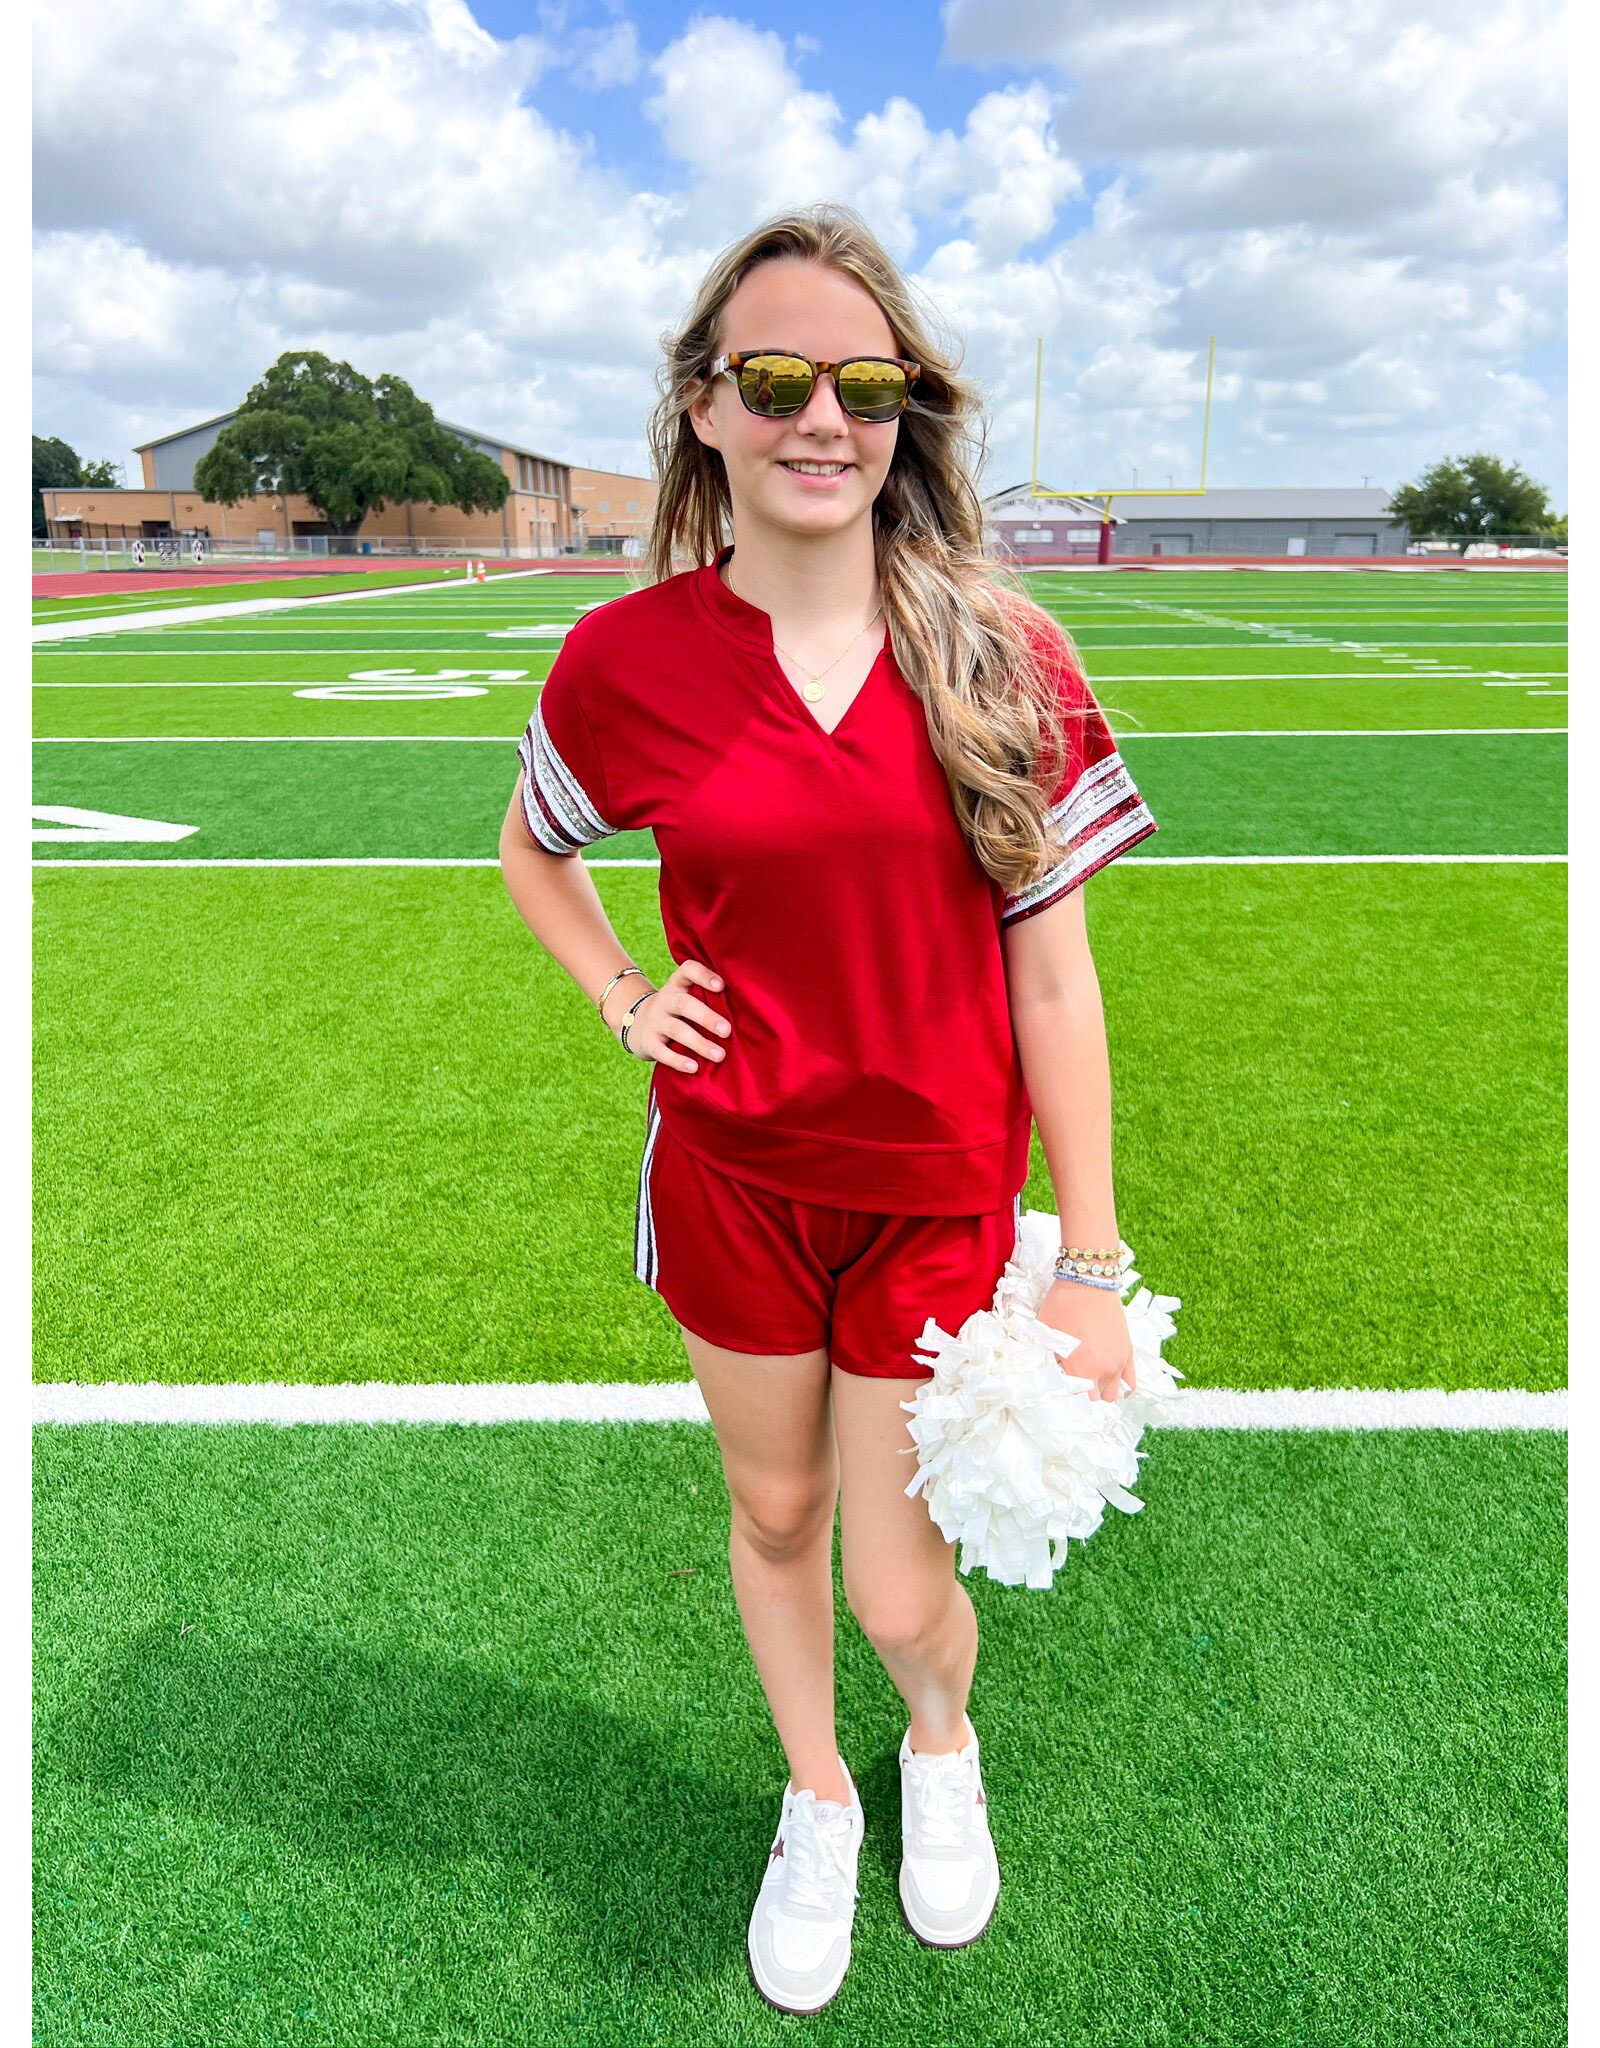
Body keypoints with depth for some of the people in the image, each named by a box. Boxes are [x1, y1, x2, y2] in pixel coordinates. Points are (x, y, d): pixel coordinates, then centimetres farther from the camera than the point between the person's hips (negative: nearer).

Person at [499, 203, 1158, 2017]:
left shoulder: (1000, 656, -10)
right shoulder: (626, 659, -8)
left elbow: (1054, 983, -8)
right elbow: (531, 850, 13)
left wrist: (1092, 1267, -6)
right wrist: (621, 997, -4)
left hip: (939, 1192, -1)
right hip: (732, 1173, 2)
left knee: (901, 1593, 9)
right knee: (773, 1514, 21)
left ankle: (944, 1740, 50)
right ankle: (817, 1800, 53)